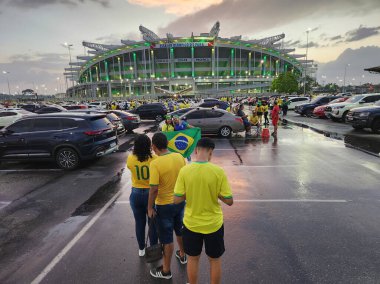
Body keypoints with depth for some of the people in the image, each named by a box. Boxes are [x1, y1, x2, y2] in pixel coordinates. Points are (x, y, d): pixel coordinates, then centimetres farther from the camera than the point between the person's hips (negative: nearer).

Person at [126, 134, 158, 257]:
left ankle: (141, 249, 36)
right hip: (150, 194, -2)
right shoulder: (154, 160, -19)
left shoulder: (130, 159, -12)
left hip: (136, 194, 3)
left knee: (139, 222, 20)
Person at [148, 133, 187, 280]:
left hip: (164, 205, -6)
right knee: (180, 230, 27)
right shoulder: (179, 157, -7)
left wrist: (150, 207, -10)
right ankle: (182, 255, 49)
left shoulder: (155, 164, -24)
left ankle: (166, 270, 29)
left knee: (167, 238, 10)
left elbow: (154, 189, -24)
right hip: (180, 201, 6)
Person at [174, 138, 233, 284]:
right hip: (213, 224, -1)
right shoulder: (219, 171, -18)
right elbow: (229, 201, -14)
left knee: (193, 259, 24)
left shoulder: (184, 170, -16)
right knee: (215, 260, 23)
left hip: (191, 223, 1)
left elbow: (177, 200, -12)